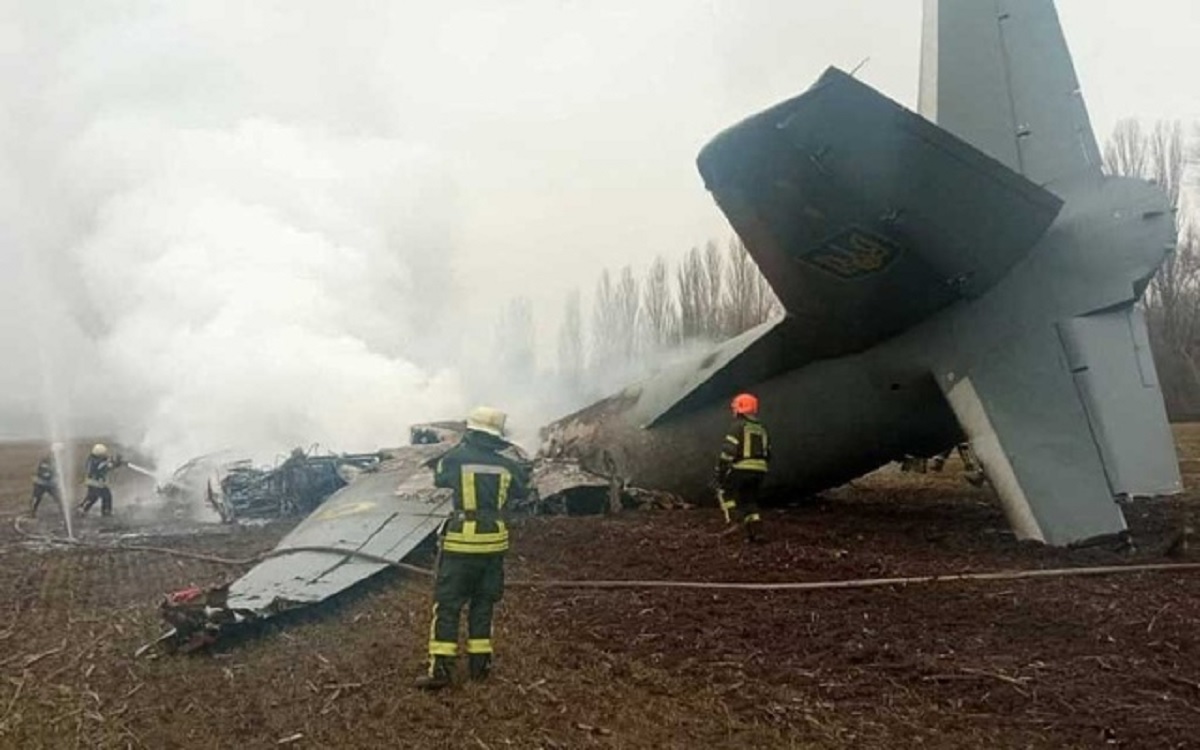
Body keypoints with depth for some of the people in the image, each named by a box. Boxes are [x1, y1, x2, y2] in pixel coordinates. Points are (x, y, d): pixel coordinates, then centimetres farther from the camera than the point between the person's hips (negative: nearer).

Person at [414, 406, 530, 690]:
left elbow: (439, 479, 12)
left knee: (447, 605, 3)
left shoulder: (456, 457, -8)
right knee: (482, 604, 16)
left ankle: (440, 669, 0)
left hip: (461, 541, -3)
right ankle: (480, 663, 20)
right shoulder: (507, 461, -1)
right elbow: (521, 490, 16)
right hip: (493, 541, 3)